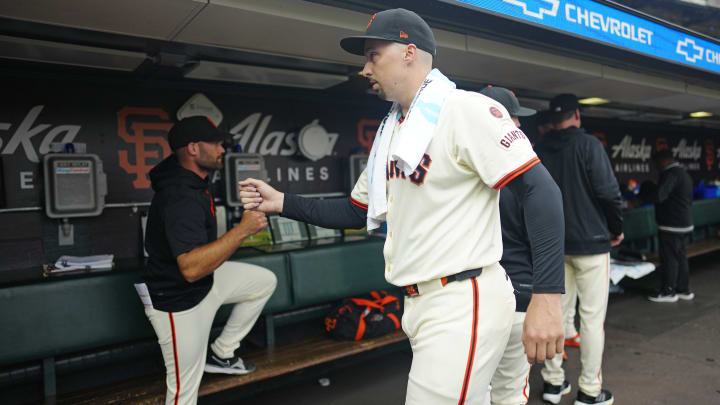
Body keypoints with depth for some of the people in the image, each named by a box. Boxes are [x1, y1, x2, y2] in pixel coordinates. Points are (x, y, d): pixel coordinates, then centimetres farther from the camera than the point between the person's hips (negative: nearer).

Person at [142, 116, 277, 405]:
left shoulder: (186, 176, -2)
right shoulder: (181, 198, -32)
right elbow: (191, 268, -41)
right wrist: (243, 229, -41)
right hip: (178, 302, -9)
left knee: (265, 281, 14)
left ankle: (220, 354, 19)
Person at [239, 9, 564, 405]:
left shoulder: (467, 110, -11)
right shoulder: (390, 132, 15)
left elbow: (541, 191, -17)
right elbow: (357, 212, 19)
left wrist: (548, 296, -25)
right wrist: (281, 202, 12)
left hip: (463, 305, -8)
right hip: (420, 306, 8)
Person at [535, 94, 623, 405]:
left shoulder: (539, 150, 5)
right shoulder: (589, 145, -9)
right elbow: (609, 192, -14)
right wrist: (617, 228, 2)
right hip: (590, 242, -5)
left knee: (555, 311, 12)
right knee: (592, 316, 3)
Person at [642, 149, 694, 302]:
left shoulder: (670, 174, -17)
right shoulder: (684, 173, 18)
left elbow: (658, 195, -28)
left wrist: (642, 195, -10)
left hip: (671, 225, -10)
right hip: (685, 223, 10)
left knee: (669, 258, -3)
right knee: (680, 257, 15)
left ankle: (668, 291, 3)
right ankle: (683, 289, 22)